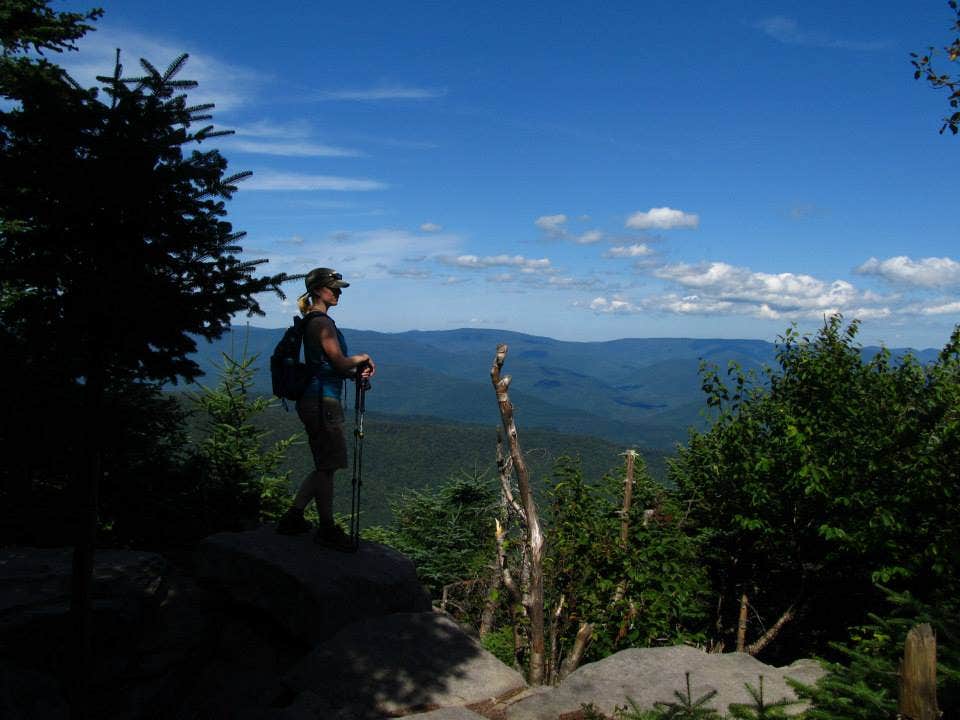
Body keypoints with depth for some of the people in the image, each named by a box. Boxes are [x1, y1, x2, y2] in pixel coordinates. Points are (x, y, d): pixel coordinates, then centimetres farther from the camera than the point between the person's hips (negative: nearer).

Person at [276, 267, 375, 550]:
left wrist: (356, 372, 7)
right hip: (322, 401, -10)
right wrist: (362, 358, -2)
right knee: (327, 467, 0)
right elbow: (339, 362, -20)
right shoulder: (321, 322, -14)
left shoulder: (313, 321, 18)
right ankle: (327, 529, 11)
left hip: (313, 399, 10)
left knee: (324, 466, 17)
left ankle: (292, 518, 23)